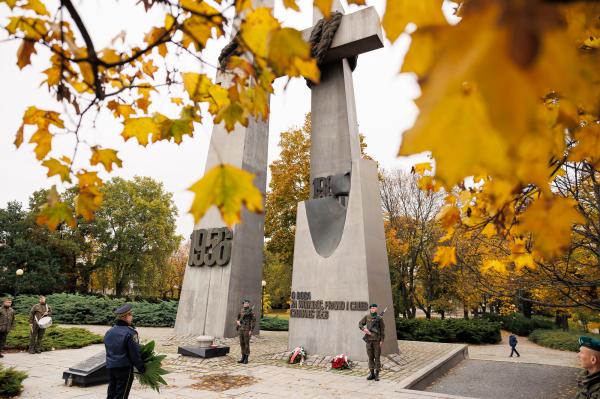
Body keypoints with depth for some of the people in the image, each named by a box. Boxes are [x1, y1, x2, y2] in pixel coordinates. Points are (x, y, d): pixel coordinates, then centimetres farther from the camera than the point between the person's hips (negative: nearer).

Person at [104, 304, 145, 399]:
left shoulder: (109, 332, 6)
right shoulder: (130, 333, -18)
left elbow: (109, 351, 13)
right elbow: (135, 354, -16)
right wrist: (141, 369, -4)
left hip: (110, 366, 7)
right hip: (124, 367, -7)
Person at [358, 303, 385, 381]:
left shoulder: (379, 318, -3)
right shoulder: (367, 317, 3)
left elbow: (382, 330, -2)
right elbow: (360, 324, 7)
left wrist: (382, 340, -7)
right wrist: (364, 329, -13)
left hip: (377, 340, -2)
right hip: (369, 340, 2)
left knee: (377, 357, 2)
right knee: (370, 357, 8)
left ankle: (377, 374, 10)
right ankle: (371, 373, 17)